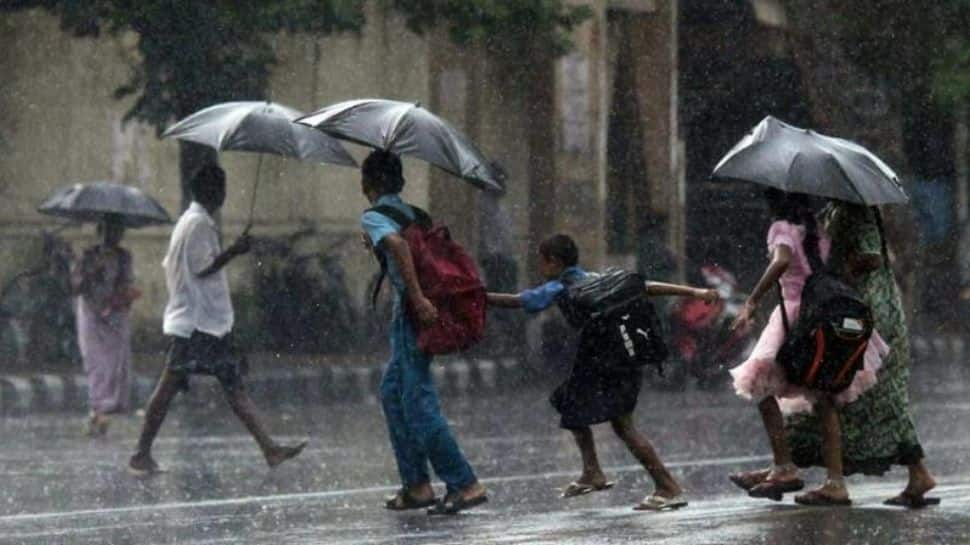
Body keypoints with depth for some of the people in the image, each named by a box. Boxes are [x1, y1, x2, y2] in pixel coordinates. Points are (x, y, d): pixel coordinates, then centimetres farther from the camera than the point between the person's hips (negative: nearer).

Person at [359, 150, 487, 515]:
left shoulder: (374, 217, -7)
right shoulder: (410, 212, 18)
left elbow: (397, 243, -27)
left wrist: (417, 298, -30)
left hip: (412, 312, -9)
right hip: (418, 313, 9)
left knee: (419, 404, -7)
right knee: (393, 393, 18)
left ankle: (465, 485, -11)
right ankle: (415, 485, 18)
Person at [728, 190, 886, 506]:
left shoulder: (783, 228, -6)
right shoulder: (819, 231, 15)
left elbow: (782, 261, -25)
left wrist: (752, 302, -25)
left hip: (796, 313, -7)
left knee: (762, 386, 2)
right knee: (825, 402, 7)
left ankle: (784, 468, -7)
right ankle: (835, 483, 1)